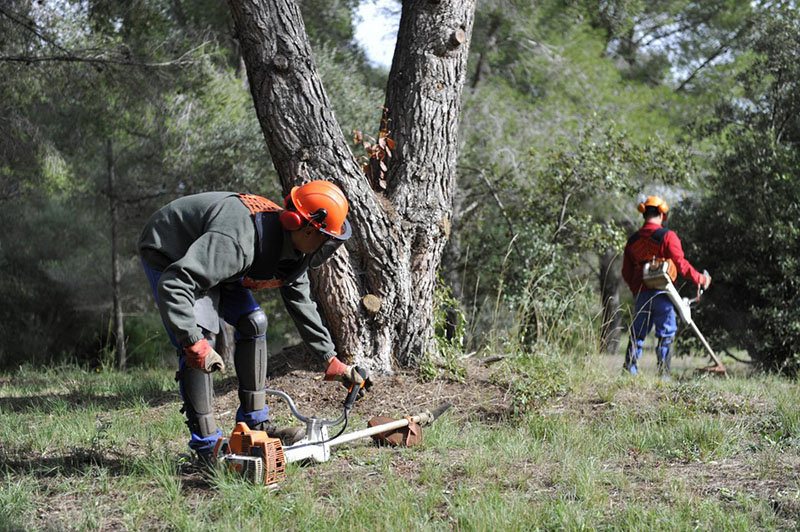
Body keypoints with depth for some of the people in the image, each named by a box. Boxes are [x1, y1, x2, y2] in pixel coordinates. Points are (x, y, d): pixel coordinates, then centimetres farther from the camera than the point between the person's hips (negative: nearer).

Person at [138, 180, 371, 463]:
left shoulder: (294, 249, -12)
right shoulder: (240, 240, -42)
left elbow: (302, 305, 5)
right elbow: (173, 285, -45)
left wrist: (332, 361, 7)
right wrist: (195, 344, -46)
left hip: (207, 256, 9)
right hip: (167, 256, -9)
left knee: (253, 322, 1)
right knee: (201, 332, -22)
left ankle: (254, 424, 6)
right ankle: (206, 446, -17)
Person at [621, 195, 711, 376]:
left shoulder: (633, 240, 10)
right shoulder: (667, 236, -6)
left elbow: (626, 272, 12)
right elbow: (680, 263, -11)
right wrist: (700, 279, 1)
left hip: (641, 293, 5)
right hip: (662, 293, -4)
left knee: (637, 334, 11)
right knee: (666, 334, 1)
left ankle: (629, 369, 7)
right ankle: (663, 374, -3)